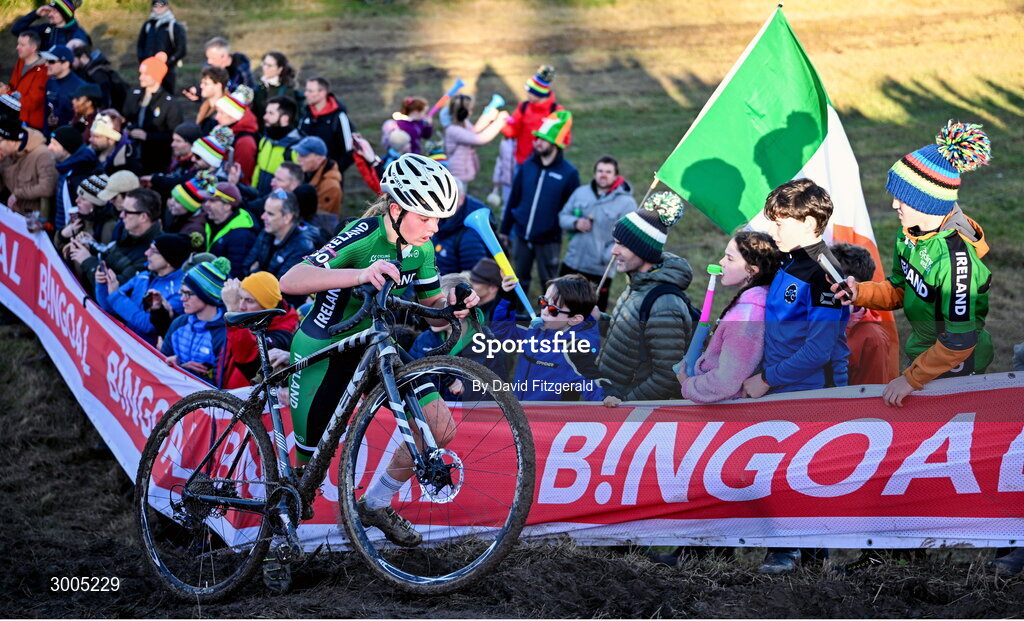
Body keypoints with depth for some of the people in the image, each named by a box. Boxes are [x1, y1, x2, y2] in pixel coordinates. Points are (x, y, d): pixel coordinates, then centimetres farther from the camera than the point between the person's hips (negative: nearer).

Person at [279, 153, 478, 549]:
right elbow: (290, 281, -40)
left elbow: (430, 309, 3)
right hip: (323, 351, -6)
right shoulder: (362, 238, -28)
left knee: (439, 427, -5)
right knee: (310, 458, 1)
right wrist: (359, 274, -54)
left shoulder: (421, 247, -6)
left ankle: (376, 505, 15)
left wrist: (452, 305, -22)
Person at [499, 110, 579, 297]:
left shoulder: (568, 173, -10)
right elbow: (514, 198, 8)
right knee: (520, 279, 16)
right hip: (521, 236, 4)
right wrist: (505, 229, 11)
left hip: (548, 240, -4)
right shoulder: (527, 165, 1)